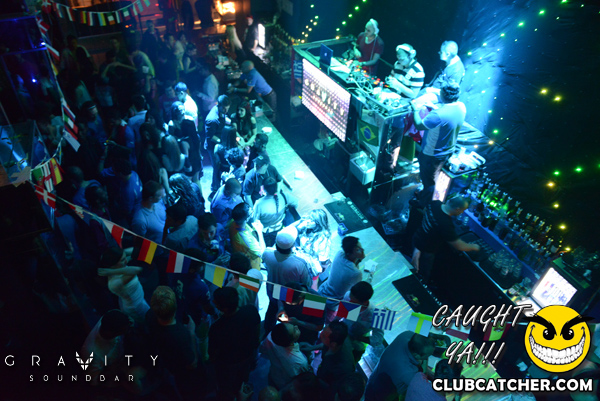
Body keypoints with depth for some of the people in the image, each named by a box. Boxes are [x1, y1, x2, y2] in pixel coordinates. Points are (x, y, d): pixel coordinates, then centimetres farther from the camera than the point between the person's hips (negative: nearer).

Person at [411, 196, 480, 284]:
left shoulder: (435, 203, -16)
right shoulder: (446, 225, -38)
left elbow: (425, 209, 10)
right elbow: (459, 246, -25)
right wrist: (473, 247, -6)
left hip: (417, 238, 8)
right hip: (425, 250, -8)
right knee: (424, 274, 16)